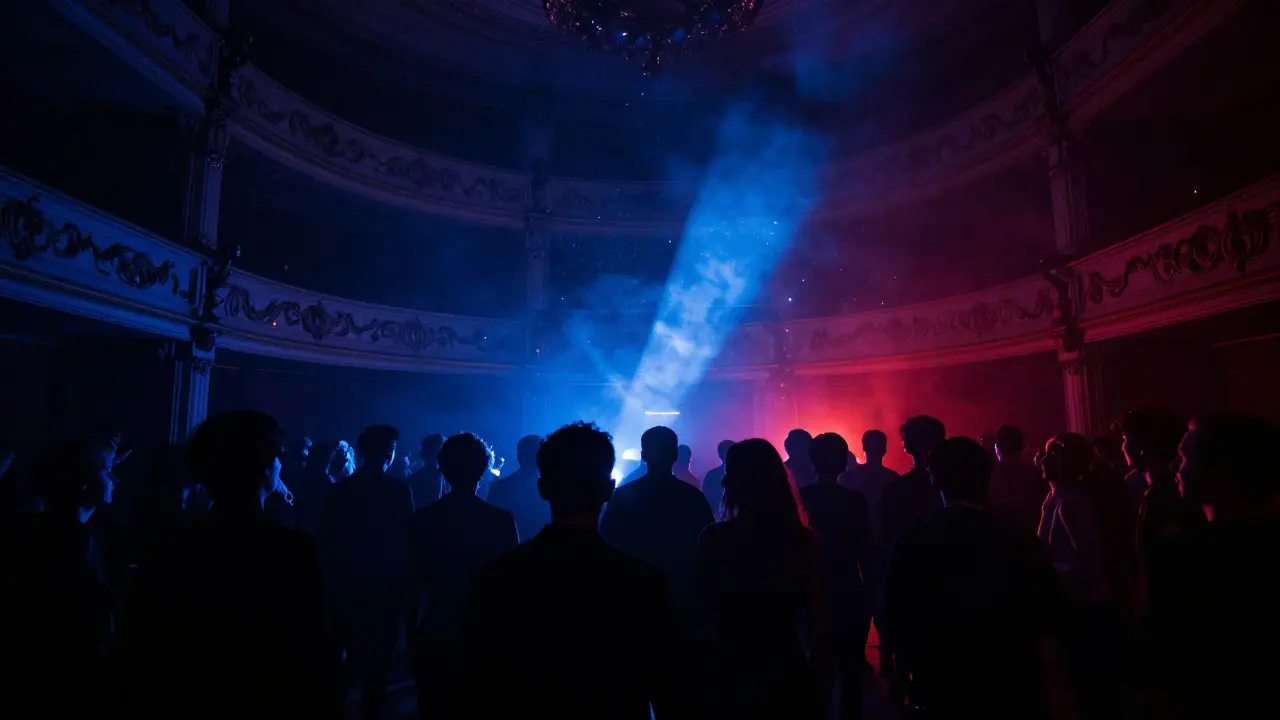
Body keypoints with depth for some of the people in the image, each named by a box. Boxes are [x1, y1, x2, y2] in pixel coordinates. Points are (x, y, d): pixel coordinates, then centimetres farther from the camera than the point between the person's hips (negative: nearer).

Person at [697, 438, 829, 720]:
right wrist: (822, 674, 10)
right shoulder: (805, 540, -9)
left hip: (728, 679, -1)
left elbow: (704, 617, -7)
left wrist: (703, 672, 5)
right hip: (789, 678, 2)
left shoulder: (713, 539, -14)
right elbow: (818, 620, -3)